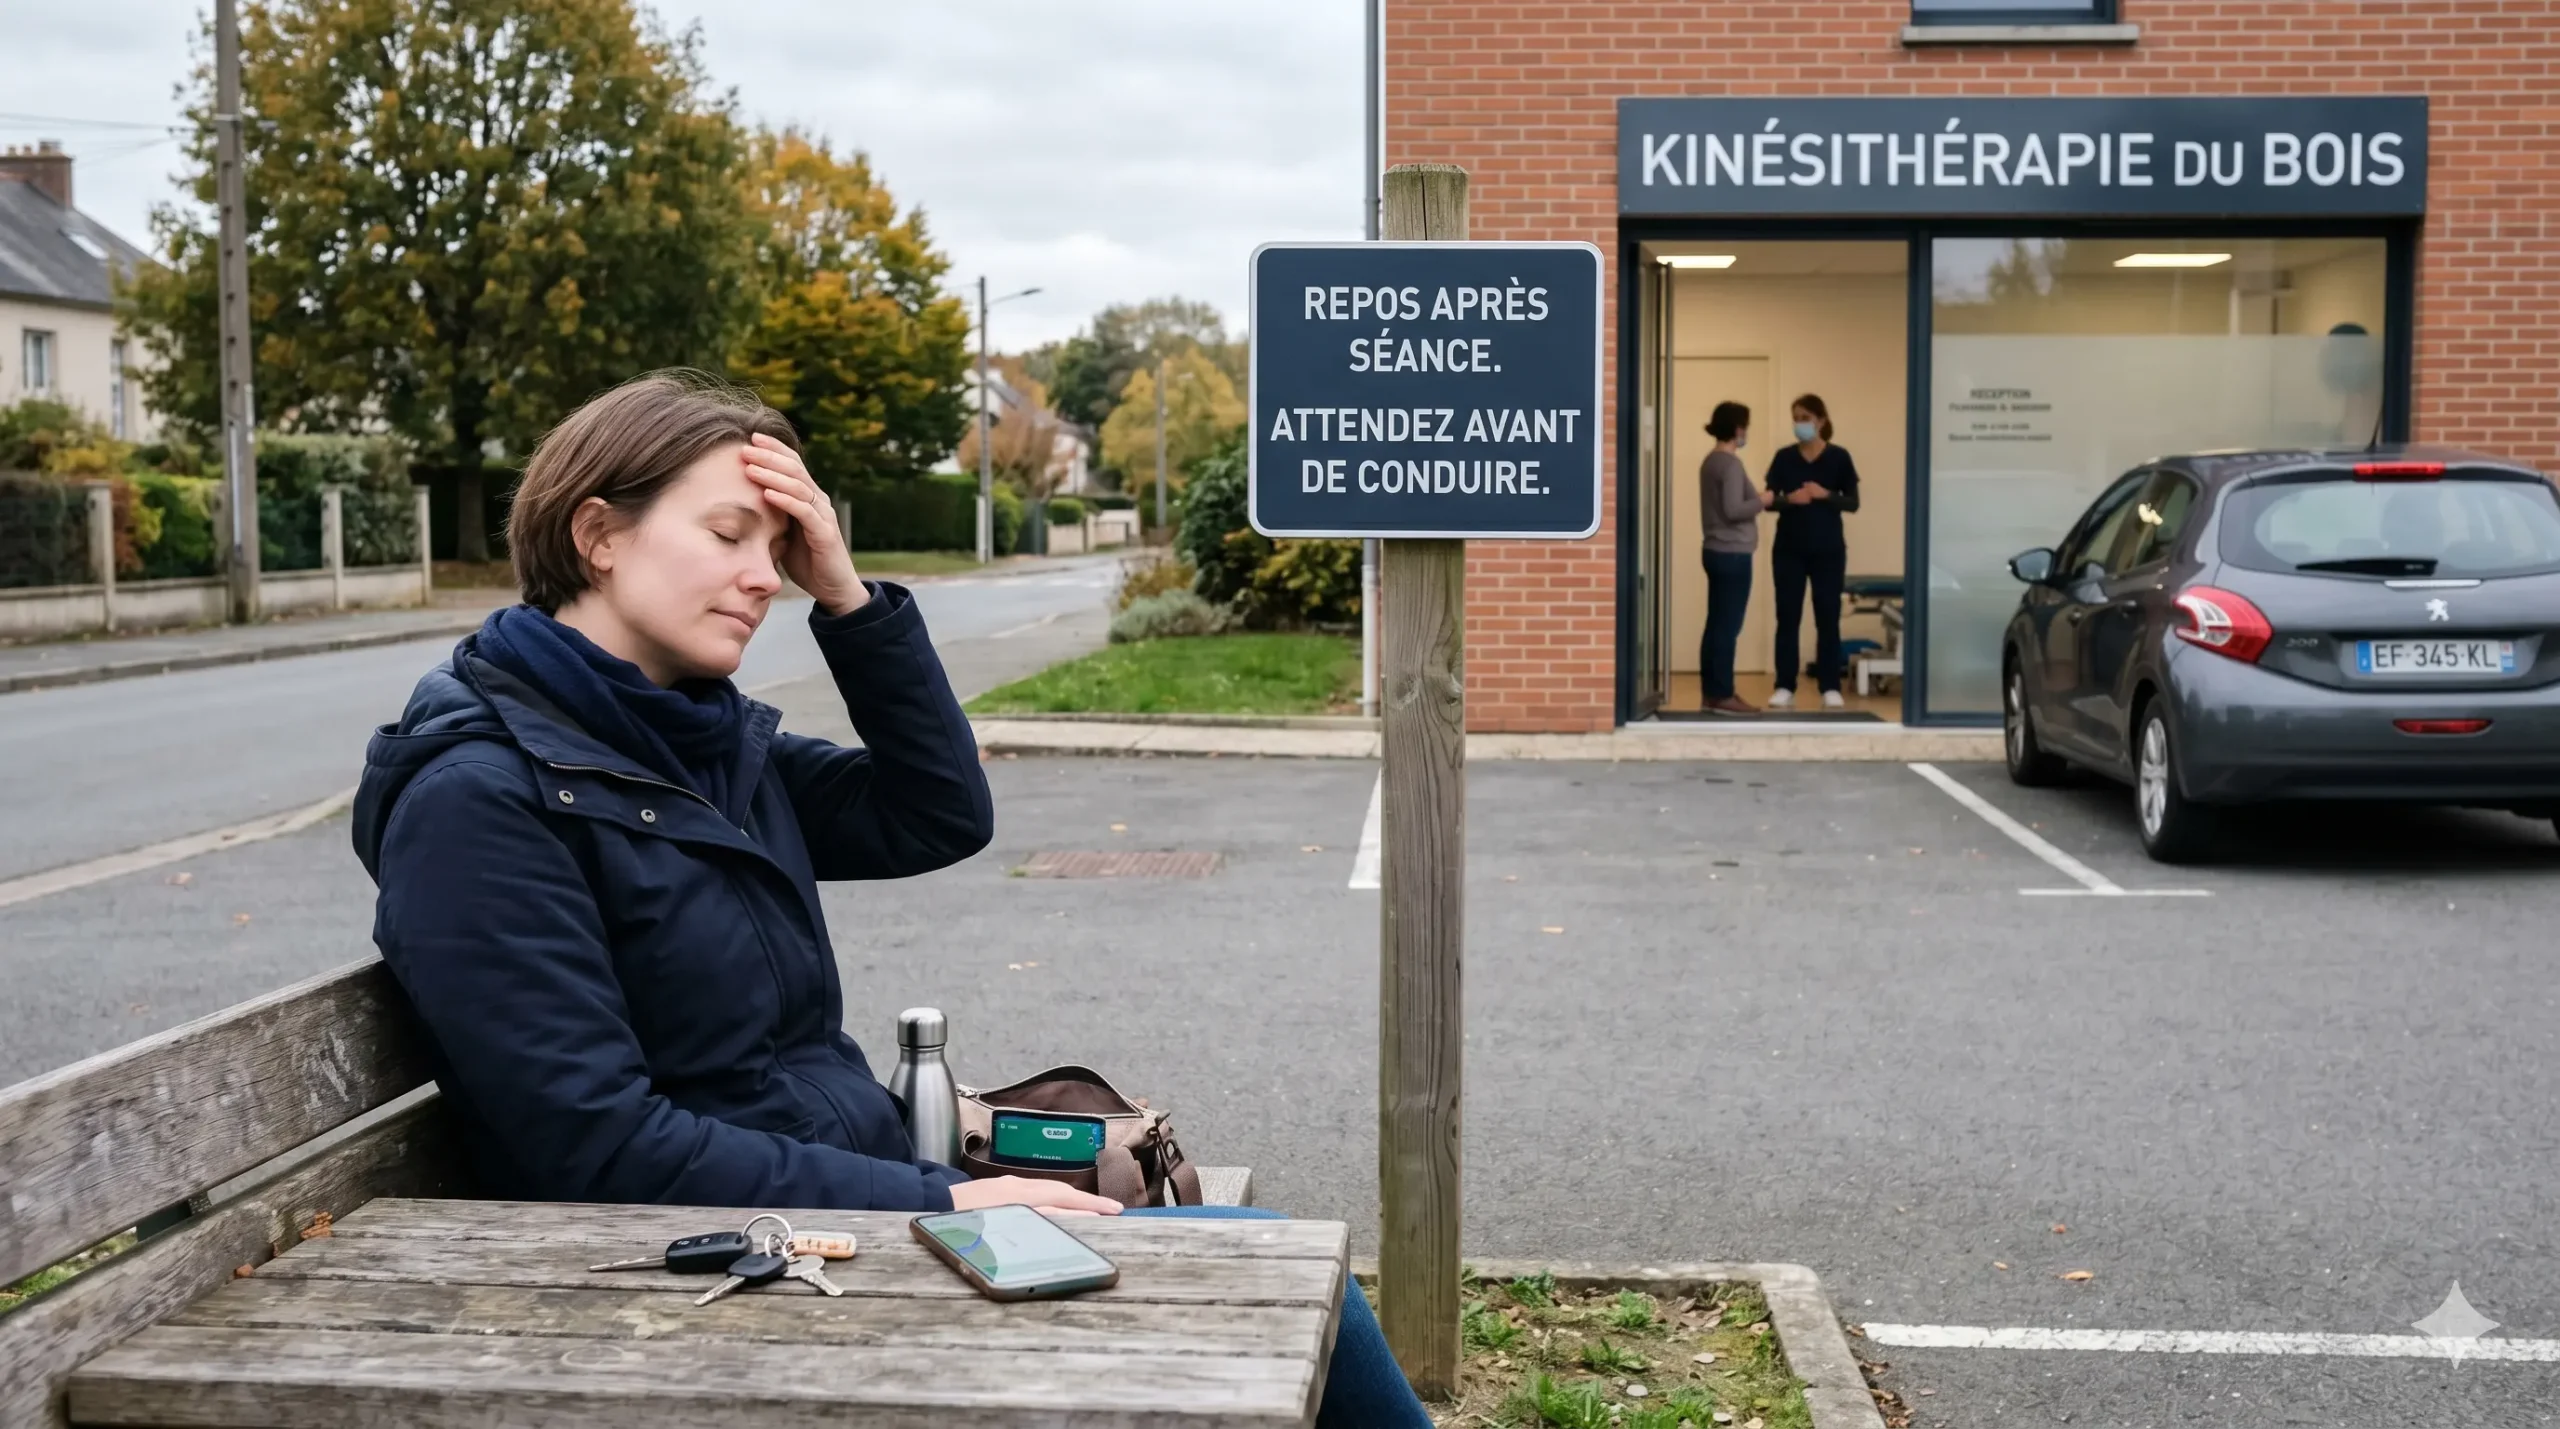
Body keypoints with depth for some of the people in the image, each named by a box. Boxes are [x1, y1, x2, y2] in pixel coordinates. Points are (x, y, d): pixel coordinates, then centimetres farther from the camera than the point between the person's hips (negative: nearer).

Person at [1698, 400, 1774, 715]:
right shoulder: (1731, 464, -16)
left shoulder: (1710, 461, 13)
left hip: (1714, 551, 9)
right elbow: (1733, 510, -23)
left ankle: (1712, 691, 15)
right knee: (1728, 625, -6)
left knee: (1716, 623, 11)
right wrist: (1761, 501, -8)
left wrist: (1756, 501, 15)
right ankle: (1722, 695, -4)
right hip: (1733, 554, -9)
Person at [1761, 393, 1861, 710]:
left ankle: (1830, 687, 7)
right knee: (1788, 616, 2)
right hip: (1789, 548, 1)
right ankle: (1785, 687, 6)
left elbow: (1853, 502, -2)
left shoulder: (1839, 457, -1)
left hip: (1828, 549, -1)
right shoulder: (1784, 457, 4)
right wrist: (1789, 499, -18)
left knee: (1828, 617, 2)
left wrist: (1826, 495, -18)